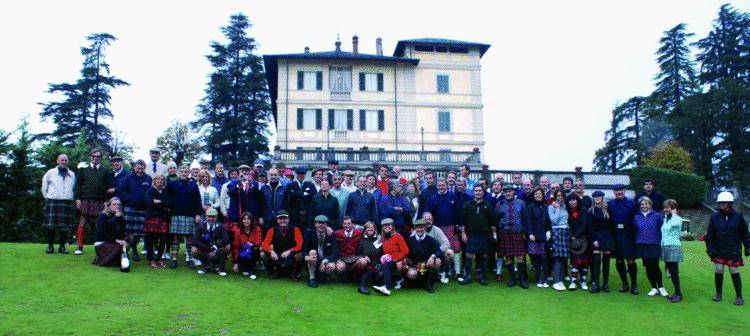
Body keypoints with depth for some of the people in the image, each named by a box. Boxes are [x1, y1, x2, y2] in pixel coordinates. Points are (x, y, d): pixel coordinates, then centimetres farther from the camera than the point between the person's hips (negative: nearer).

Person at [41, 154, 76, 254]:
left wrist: (70, 197, 12)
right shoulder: (50, 173, 8)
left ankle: (62, 246, 8)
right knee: (51, 225, -3)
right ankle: (50, 246, 6)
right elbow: (44, 187, 12)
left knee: (64, 226, 1)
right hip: (52, 202, -2)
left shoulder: (72, 174, 15)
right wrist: (47, 198, 10)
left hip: (67, 203, 2)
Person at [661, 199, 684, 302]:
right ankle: (676, 292, 15)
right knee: (670, 271, 9)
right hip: (665, 247, 8)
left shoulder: (678, 219, -6)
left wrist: (673, 213, -15)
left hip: (674, 247, -8)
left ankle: (678, 293, -1)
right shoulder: (665, 219, 16)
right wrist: (661, 246, 16)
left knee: (674, 271, -7)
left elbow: (674, 223, -30)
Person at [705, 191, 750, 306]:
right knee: (718, 272, 4)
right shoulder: (714, 217, 1)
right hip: (718, 251, 2)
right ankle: (718, 294, 20)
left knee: (735, 273, 1)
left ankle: (739, 297, 12)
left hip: (734, 251, -1)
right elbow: (709, 235, 3)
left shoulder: (738, 217, -1)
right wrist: (709, 248, -2)